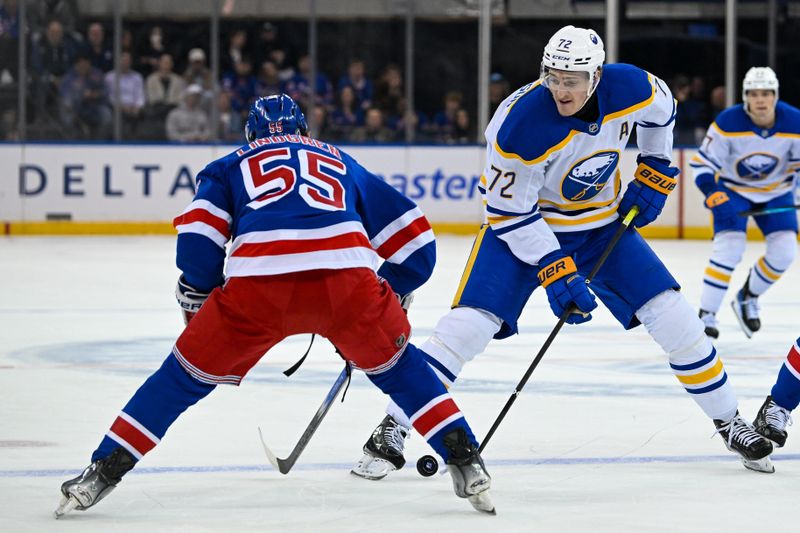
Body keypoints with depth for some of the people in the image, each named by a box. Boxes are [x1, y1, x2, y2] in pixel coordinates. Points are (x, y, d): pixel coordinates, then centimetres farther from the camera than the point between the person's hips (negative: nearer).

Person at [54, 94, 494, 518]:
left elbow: (198, 238, 12)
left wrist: (197, 304, 24)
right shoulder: (342, 163, 37)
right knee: (396, 364, 27)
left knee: (187, 374, 18)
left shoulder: (234, 164, 31)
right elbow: (414, 240, 32)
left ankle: (100, 475, 16)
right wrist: (387, 301, 44)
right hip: (346, 279, 1)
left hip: (257, 284, -1)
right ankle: (466, 465, 17)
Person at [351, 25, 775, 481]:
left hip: (603, 222, 4)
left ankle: (729, 421, 17)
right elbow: (510, 211, -23)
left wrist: (655, 172, 2)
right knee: (470, 324, -20)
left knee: (672, 316, -2)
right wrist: (554, 272, -27)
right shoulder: (519, 123, -33)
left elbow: (661, 108, 6)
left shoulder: (631, 88, -21)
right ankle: (391, 432, -10)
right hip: (523, 222, -4)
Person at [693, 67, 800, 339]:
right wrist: (711, 192, -34)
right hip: (732, 189, -3)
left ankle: (748, 297, 19)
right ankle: (706, 314, -13)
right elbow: (703, 163, -19)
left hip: (776, 192, 3)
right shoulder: (727, 123, -27)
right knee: (729, 247, -21)